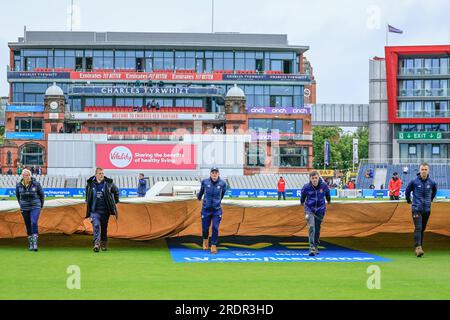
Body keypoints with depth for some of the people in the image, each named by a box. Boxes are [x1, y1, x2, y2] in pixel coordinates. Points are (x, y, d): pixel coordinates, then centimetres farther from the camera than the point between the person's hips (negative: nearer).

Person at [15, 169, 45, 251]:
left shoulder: (36, 184, -8)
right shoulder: (19, 185, -1)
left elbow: (41, 194, 5)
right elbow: (17, 195, 17)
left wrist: (41, 205, 11)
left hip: (35, 207, -3)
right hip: (24, 208, 3)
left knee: (34, 223, -20)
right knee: (28, 226, 8)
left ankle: (35, 244, -21)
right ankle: (30, 244, 19)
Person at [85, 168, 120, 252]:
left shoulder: (109, 183, -2)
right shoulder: (90, 183, 1)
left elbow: (116, 191, 15)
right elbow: (87, 194, 22)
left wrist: (115, 202, 14)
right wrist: (88, 203, 20)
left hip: (105, 210, 1)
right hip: (94, 210, -1)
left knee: (104, 227, 9)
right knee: (96, 226, -17)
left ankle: (103, 244, 23)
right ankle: (96, 244, -22)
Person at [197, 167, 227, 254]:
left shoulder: (222, 184, -7)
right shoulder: (205, 182, -7)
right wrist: (199, 197, 35)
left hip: (217, 210, 0)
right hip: (206, 209, 0)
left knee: (215, 228, -7)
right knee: (205, 228, 6)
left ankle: (213, 246, 8)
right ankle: (205, 239, 38)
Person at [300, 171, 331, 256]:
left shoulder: (324, 186, -9)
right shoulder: (306, 187, -13)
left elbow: (327, 193, 14)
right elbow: (302, 195, 10)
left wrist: (328, 200, 32)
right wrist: (302, 202, 28)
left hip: (320, 210, 2)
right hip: (309, 209, -2)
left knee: (317, 229, 11)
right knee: (311, 227, -18)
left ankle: (316, 247, 29)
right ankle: (312, 248, -23)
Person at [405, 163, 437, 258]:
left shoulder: (432, 183, 1)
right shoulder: (414, 182, -6)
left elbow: (434, 191, 23)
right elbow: (407, 191, 12)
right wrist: (408, 200, 20)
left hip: (427, 209, 3)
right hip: (416, 209, -3)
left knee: (423, 229, 9)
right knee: (418, 228, -15)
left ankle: (420, 246, 18)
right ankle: (418, 247, -22)